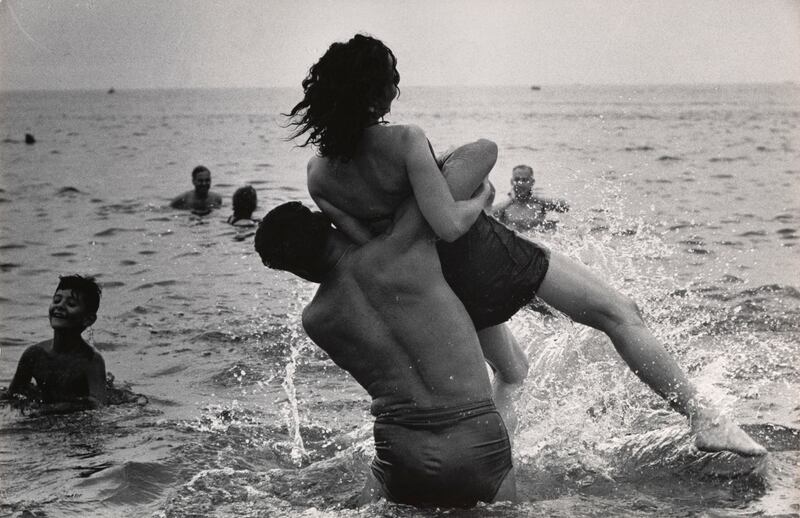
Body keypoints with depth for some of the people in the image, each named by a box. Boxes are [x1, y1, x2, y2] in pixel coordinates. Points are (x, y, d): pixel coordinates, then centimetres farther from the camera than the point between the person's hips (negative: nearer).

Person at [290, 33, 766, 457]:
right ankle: (704, 417, 1)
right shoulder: (405, 141, -25)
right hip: (482, 254, -6)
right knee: (619, 313, 3)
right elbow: (449, 226, -29)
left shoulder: (319, 175, -8)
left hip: (442, 283, 7)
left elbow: (365, 242, -12)